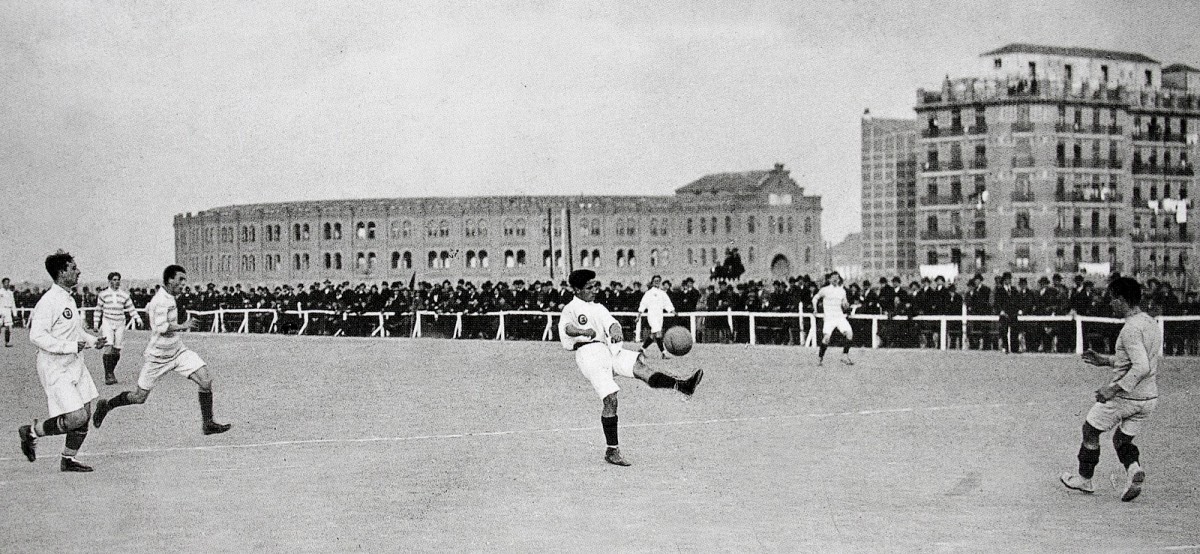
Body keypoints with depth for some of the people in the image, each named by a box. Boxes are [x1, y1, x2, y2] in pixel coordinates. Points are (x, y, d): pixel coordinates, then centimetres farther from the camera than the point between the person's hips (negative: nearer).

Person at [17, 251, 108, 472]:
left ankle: (68, 460, 20)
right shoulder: (49, 301, -18)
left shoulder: (68, 299, 12)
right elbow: (37, 336, -24)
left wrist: (92, 341, 10)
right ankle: (31, 432, 7)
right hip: (57, 370, -9)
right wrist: (71, 346, -25)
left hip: (75, 366, 9)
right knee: (76, 418, -13)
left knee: (86, 413, 8)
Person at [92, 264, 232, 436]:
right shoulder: (161, 300, -23)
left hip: (178, 351, 8)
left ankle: (207, 424, -2)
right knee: (139, 397, 6)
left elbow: (148, 309, 24)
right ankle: (105, 405, 32)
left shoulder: (168, 297, 6)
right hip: (158, 356, -8)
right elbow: (161, 328, -33)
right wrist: (182, 326, -21)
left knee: (206, 381, -10)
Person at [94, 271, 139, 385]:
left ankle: (111, 373, 18)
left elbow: (131, 309, 13)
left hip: (120, 324, 3)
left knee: (117, 350, 2)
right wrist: (96, 324, 10)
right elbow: (98, 310, 11)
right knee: (109, 348, -17)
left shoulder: (124, 295, 7)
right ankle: (108, 375, -16)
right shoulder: (103, 294, 3)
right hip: (107, 323, -3)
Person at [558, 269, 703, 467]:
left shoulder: (598, 308, 27)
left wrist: (616, 331, -17)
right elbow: (568, 328, -13)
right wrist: (585, 331, -35)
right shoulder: (571, 309, 8)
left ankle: (682, 385, -42)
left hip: (610, 350, 5)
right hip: (589, 352, -5)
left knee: (640, 366, -21)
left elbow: (611, 323, 9)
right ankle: (611, 450, -10)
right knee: (610, 399, -16)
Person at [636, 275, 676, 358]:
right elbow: (643, 303, 0)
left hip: (660, 314, 6)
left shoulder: (662, 293, 14)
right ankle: (663, 353, -19)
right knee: (658, 333, -17)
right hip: (652, 313, -6)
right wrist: (639, 313, -5)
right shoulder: (649, 292, 0)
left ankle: (642, 349, 23)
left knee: (652, 335, 8)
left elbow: (667, 303, 13)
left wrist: (672, 311, -1)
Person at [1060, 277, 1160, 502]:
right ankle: (1134, 469, -7)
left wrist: (1115, 388, -27)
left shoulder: (1131, 328, -21)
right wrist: (1104, 361, 23)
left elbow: (1142, 367, -30)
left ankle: (1084, 479, 25)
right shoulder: (1151, 323, 9)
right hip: (1149, 398, 8)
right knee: (1122, 440, 21)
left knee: (1090, 431, 13)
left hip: (1124, 397, -8)